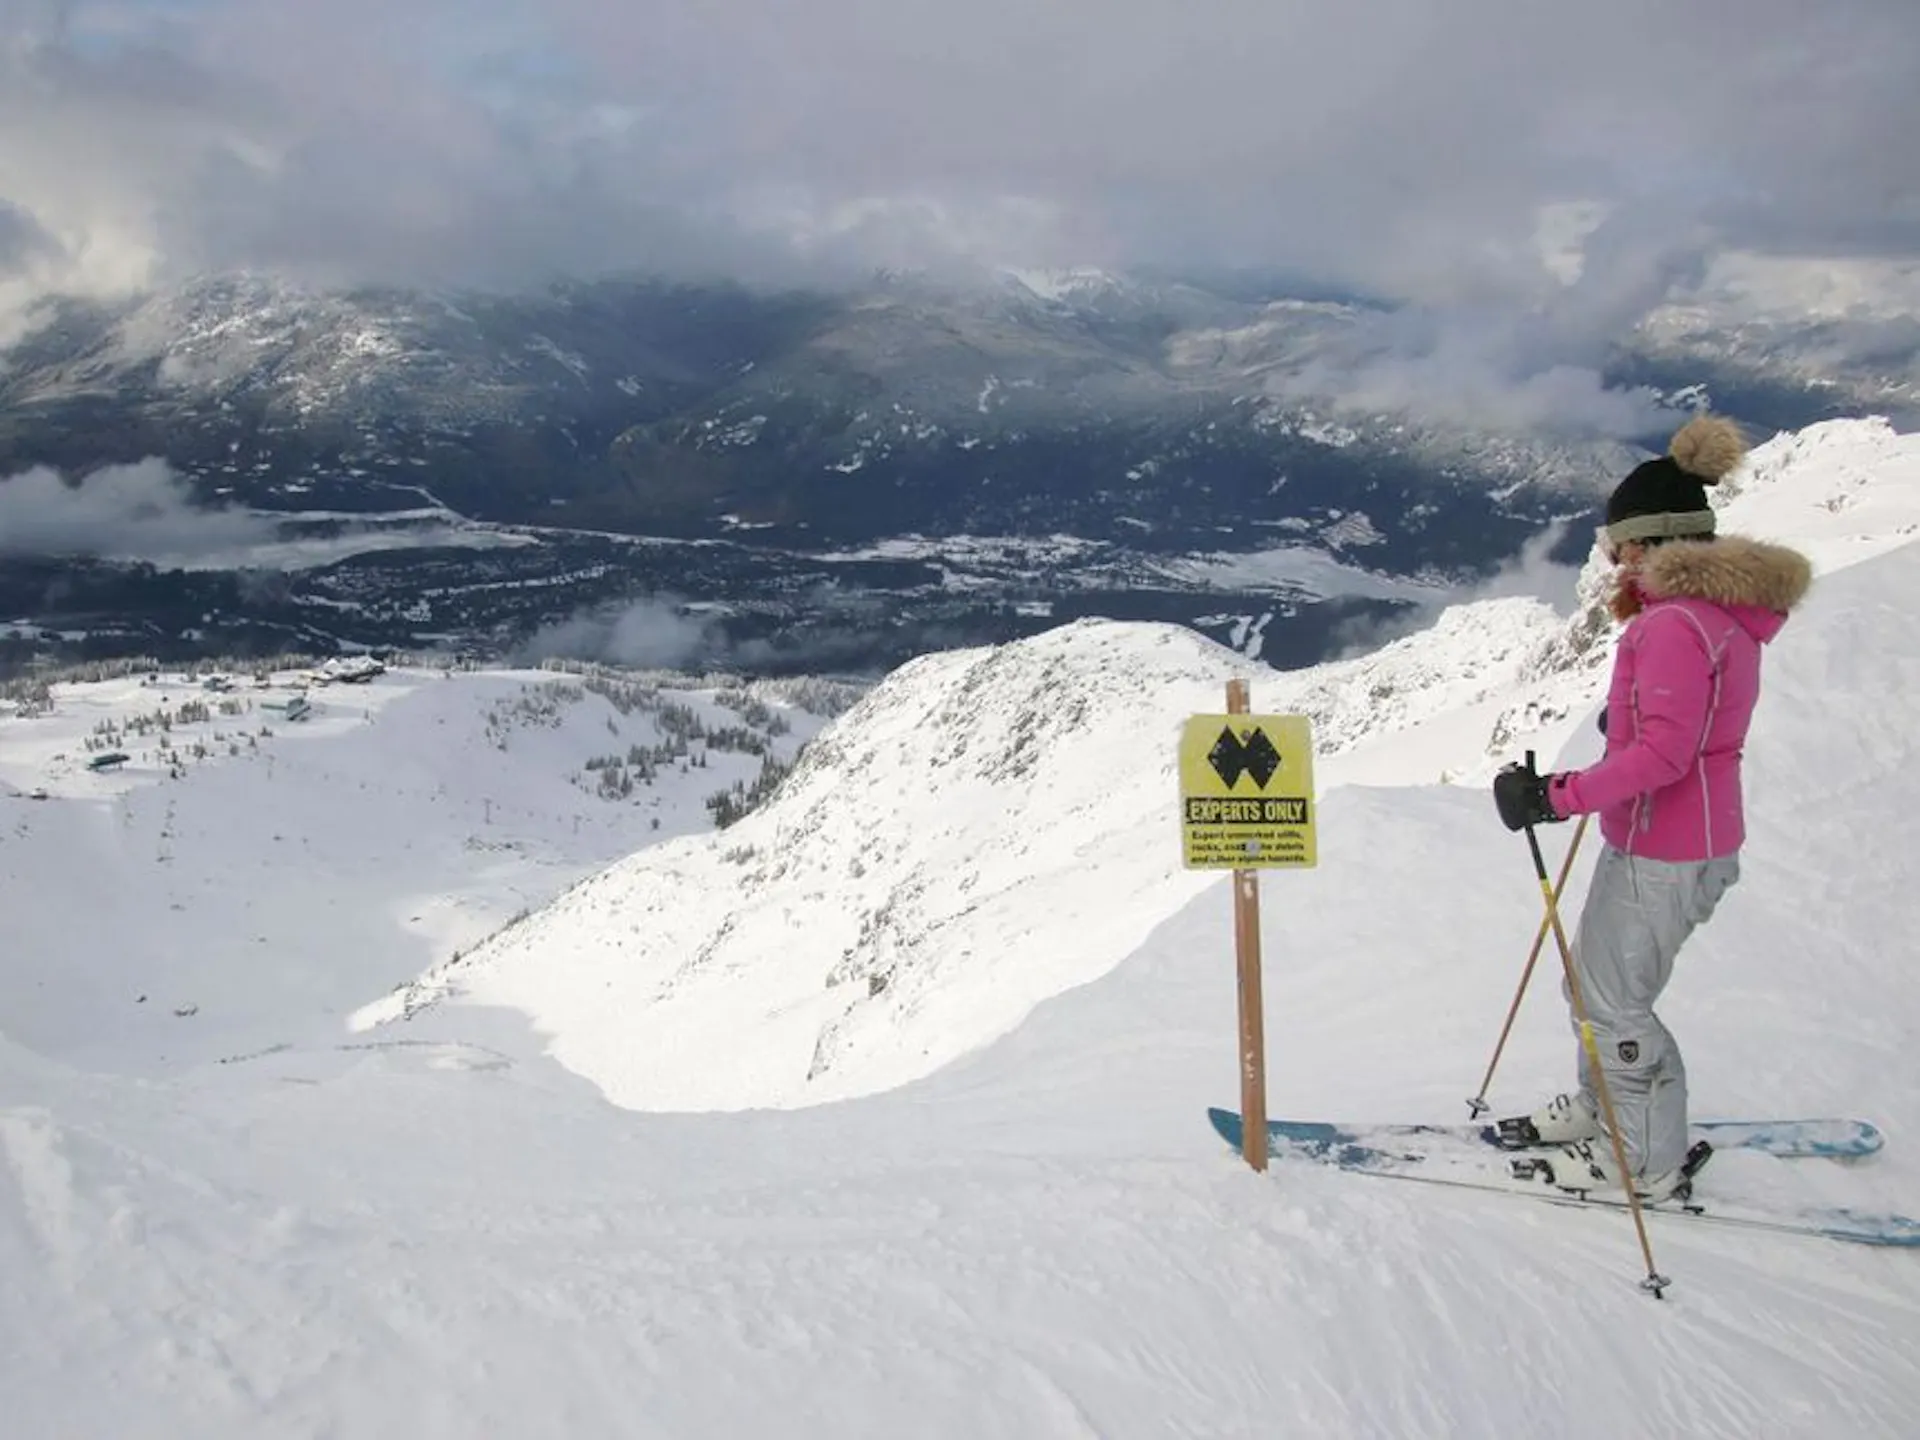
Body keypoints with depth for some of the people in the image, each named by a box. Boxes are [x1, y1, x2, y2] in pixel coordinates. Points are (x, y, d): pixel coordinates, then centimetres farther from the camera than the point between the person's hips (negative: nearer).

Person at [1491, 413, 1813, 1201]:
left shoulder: (1675, 623, -22)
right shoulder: (1724, 612, 8)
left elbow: (1663, 752, -27)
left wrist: (1559, 797, -30)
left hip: (1660, 853, -10)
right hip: (1697, 839, 10)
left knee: (1612, 1003, 3)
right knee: (1593, 981, 22)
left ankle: (1650, 1162, 17)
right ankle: (1602, 1109, 39)